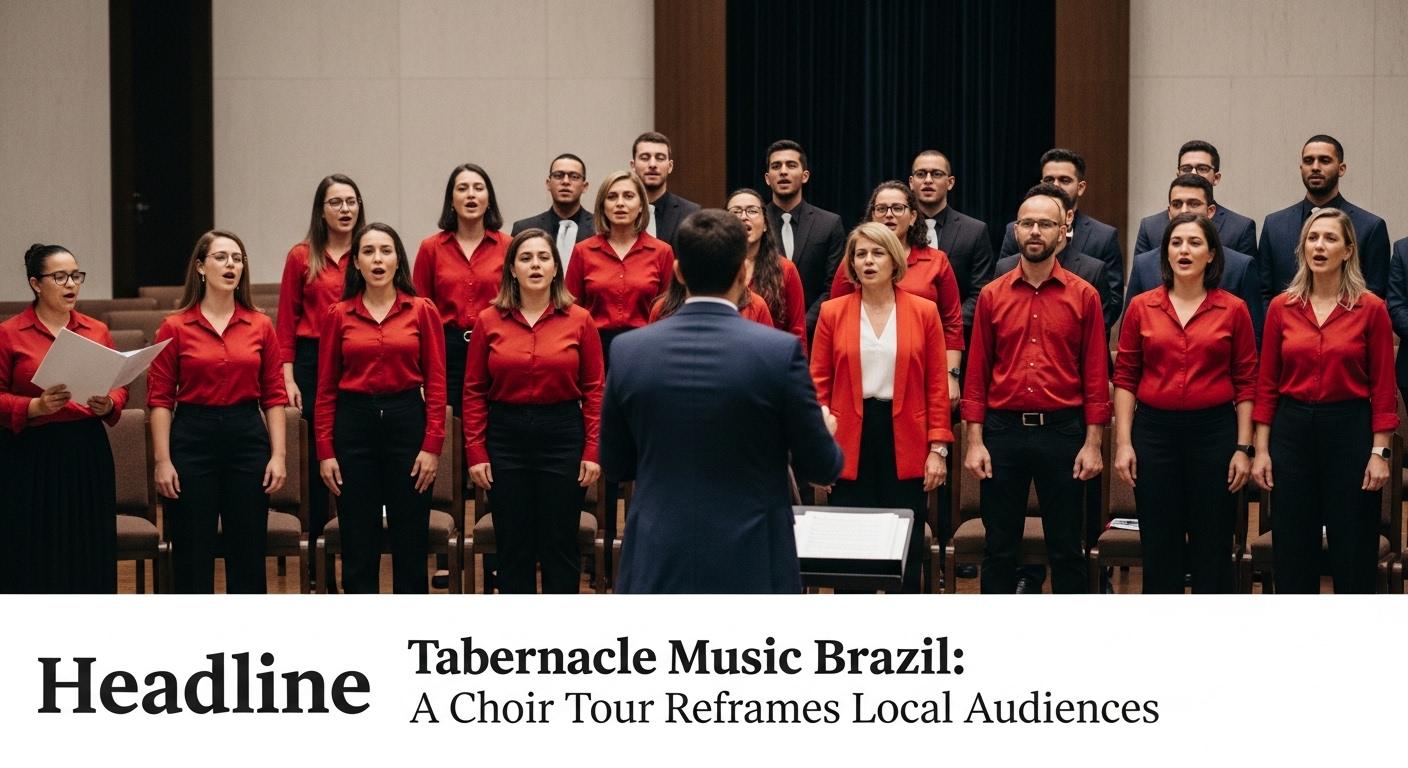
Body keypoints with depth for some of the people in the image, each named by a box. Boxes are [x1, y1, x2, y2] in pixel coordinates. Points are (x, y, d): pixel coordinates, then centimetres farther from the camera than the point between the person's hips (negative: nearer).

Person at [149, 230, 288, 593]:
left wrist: (278, 454, -1)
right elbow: (159, 398, -2)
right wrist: (162, 460, -7)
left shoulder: (260, 326, 4)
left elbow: (274, 396, 6)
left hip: (247, 439, 2)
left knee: (248, 556, 7)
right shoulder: (175, 327, -1)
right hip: (193, 440, -2)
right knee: (192, 558, 3)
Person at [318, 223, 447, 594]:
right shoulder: (338, 316, 4)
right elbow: (326, 389, 4)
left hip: (407, 423, -1)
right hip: (354, 424, 1)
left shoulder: (422, 311, 1)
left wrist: (432, 445, -7)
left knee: (410, 542, 4)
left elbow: (436, 383, -1)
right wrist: (325, 451, -1)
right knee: (357, 545, 5)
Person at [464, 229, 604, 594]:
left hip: (562, 436, -1)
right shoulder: (489, 321, 1)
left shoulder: (579, 321, -1)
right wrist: (475, 452, -3)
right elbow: (474, 392, 3)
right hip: (506, 437, 1)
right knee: (512, 546, 7)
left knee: (560, 544, 5)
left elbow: (594, 390, 0)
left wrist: (592, 450, -5)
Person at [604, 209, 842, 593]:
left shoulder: (628, 350, -2)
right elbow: (820, 467, -2)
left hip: (656, 563, 3)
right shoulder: (780, 351, -11)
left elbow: (614, 464, 9)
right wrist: (826, 431, 21)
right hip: (752, 562, -2)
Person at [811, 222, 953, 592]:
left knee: (905, 551, 4)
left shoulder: (923, 312, 3)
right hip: (850, 443, 0)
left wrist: (938, 448, -2)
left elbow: (937, 385, 3)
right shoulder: (833, 312, 3)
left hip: (905, 441, 0)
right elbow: (819, 384, 3)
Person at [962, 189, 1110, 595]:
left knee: (1065, 547, 5)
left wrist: (1092, 443, -5)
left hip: (1062, 431, -1)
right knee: (1000, 546, 7)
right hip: (1003, 431, 1)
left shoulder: (1083, 296, 1)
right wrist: (974, 440, -1)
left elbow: (1096, 374, 0)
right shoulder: (992, 295, 4)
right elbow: (977, 372, 5)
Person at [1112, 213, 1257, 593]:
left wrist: (1244, 448, -3)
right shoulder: (1141, 307, 3)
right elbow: (1125, 377, 5)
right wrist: (1123, 443, -1)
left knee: (1212, 549, 4)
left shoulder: (1233, 310, 1)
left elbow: (1246, 383, 2)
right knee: (1159, 549, 6)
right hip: (1155, 430, 1)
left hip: (1214, 431, -1)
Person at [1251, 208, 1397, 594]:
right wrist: (1261, 449, 1)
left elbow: (1383, 388, -3)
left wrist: (1380, 452, -8)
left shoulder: (1370, 309, -3)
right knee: (1292, 551, 7)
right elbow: (1266, 384, 6)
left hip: (1350, 430, -2)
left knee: (1353, 550, 2)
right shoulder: (1281, 307, 4)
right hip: (1292, 430, 2)